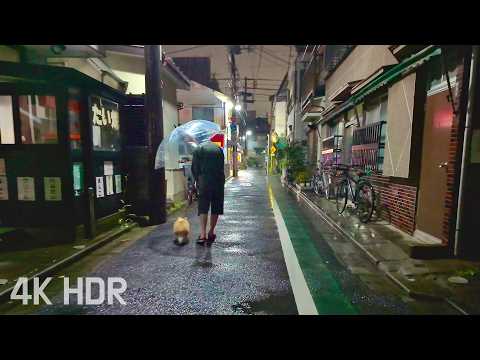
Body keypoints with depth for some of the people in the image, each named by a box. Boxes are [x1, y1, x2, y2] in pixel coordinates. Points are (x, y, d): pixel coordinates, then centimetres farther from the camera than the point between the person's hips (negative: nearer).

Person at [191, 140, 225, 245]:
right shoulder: (219, 149, 12)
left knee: (203, 208, 1)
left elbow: (194, 168, 2)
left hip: (204, 182, -2)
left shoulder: (198, 149, 5)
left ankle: (203, 234, -5)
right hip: (219, 181, 2)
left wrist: (197, 182, 11)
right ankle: (211, 233, 19)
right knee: (216, 208, 10)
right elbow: (221, 167, 12)